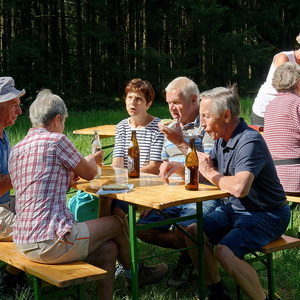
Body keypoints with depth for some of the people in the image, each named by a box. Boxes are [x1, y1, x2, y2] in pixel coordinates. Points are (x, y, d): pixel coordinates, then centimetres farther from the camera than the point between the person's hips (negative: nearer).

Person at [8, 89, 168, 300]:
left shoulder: (16, 150, 13)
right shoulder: (55, 140, -11)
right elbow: (90, 173, 3)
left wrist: (66, 180, 27)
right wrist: (93, 159, 25)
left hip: (23, 242, 8)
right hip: (51, 241, -8)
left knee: (108, 248, 16)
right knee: (115, 223, 15)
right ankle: (133, 274, 39)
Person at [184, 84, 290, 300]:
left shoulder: (250, 142, -25)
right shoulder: (222, 140, 4)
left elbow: (239, 188, -39)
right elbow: (207, 174, 11)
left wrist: (210, 172, -21)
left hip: (266, 215, -9)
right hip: (236, 209, 9)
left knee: (225, 251, -27)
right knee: (194, 233, -2)